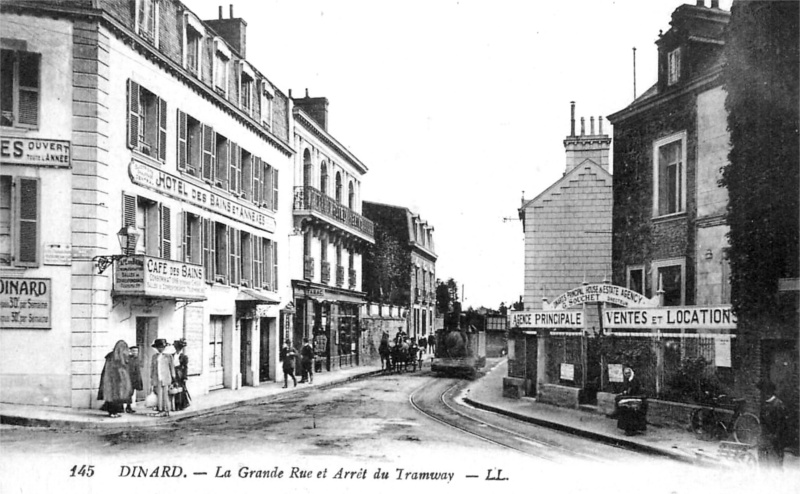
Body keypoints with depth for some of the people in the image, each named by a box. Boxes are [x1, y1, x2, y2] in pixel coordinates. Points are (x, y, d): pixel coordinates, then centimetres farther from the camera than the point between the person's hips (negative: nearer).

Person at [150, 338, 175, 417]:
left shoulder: (168, 357, 3)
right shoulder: (154, 357, 11)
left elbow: (172, 367, 7)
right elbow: (152, 368, 14)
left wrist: (173, 377, 5)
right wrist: (151, 378, 12)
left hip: (165, 379, -2)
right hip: (157, 379, 2)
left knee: (165, 395, -3)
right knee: (159, 395, -2)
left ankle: (166, 410, 4)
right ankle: (160, 410, 5)